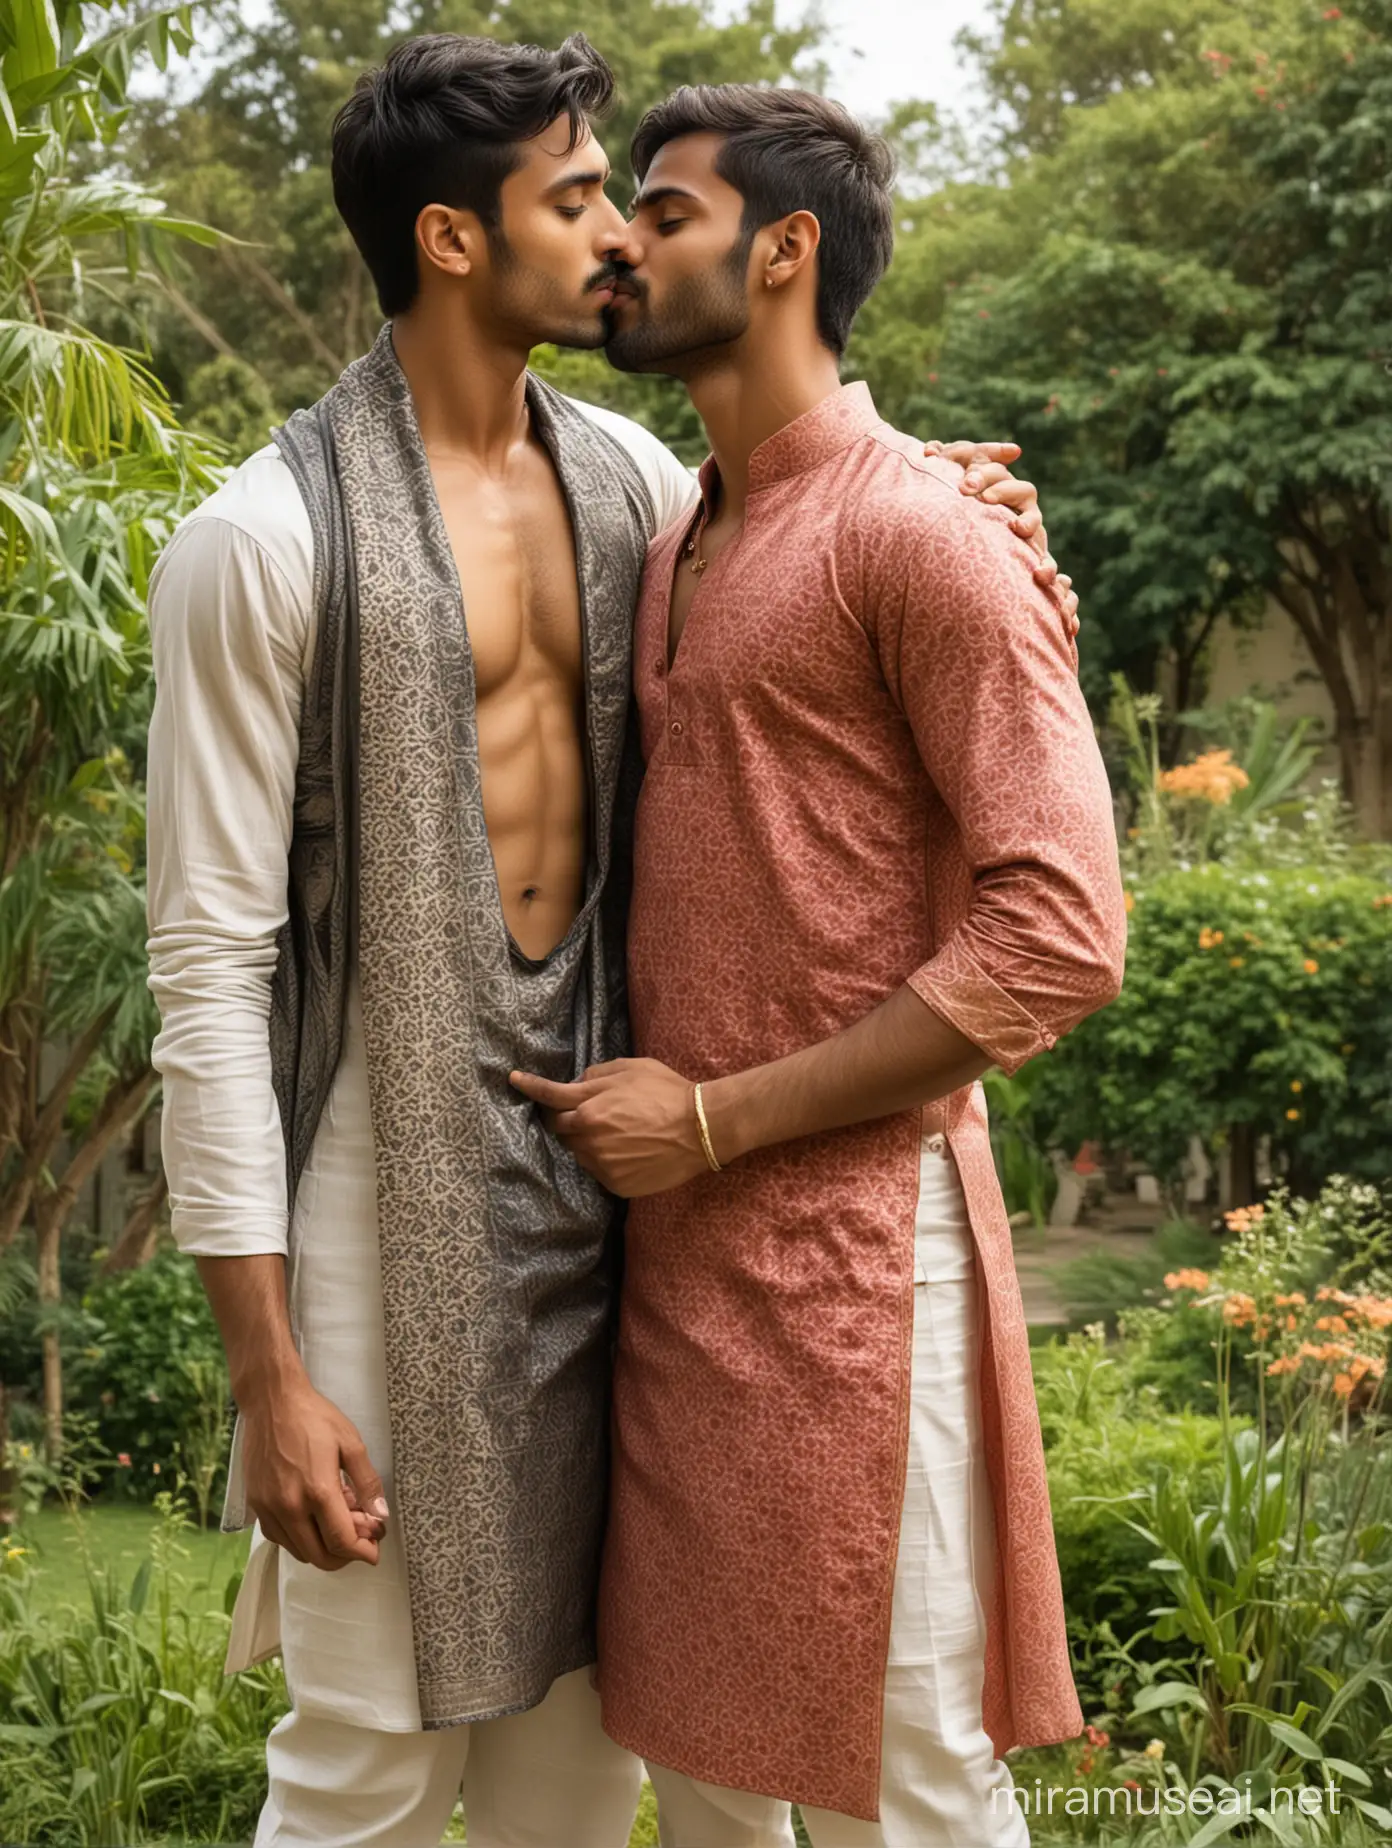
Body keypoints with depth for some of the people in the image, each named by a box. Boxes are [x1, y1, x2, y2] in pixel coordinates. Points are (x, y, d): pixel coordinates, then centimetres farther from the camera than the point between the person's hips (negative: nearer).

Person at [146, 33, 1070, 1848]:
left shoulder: (622, 472, 7)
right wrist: (269, 1377, -14)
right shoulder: (266, 539, -11)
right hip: (393, 1161, -6)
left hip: (600, 1142, 6)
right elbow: (210, 964, -12)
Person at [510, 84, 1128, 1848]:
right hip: (670, 1232, 8)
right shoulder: (675, 546, 15)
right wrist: (624, 1093, 5)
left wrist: (718, 1120, -15)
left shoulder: (917, 529, -10)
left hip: (843, 1234, -8)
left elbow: (1060, 929, -17)